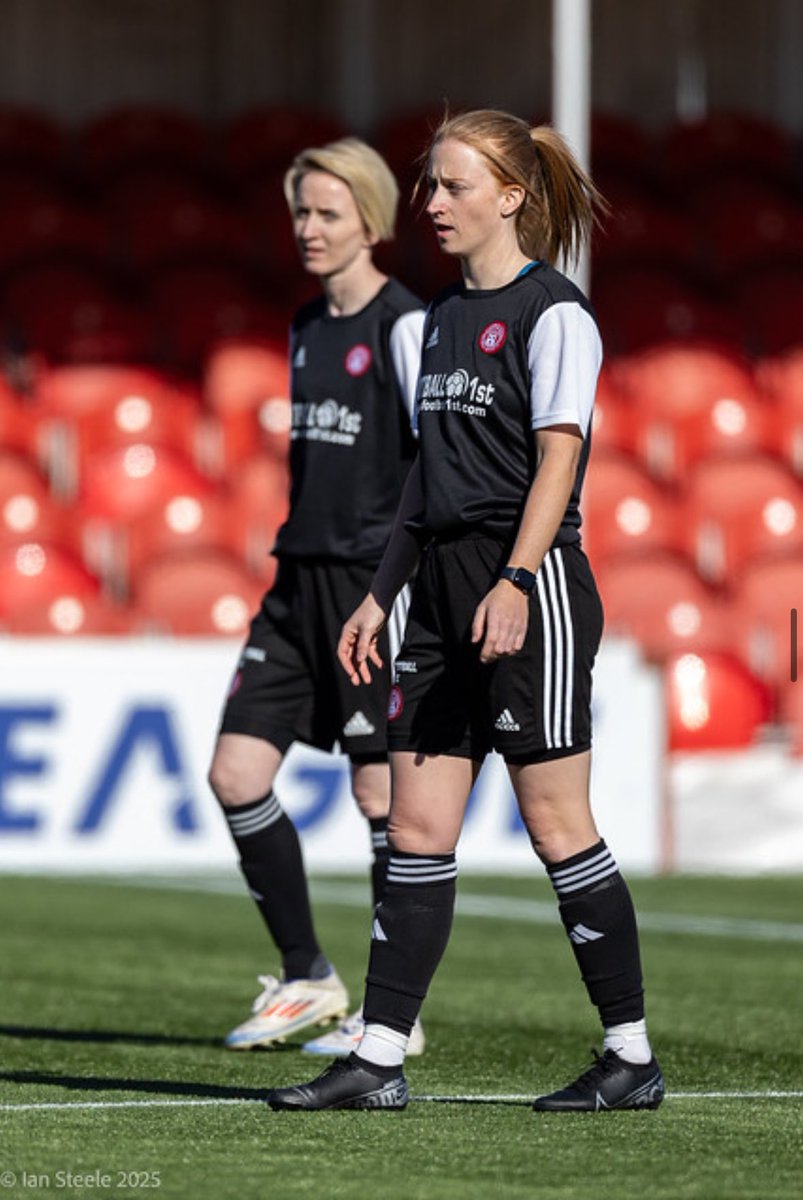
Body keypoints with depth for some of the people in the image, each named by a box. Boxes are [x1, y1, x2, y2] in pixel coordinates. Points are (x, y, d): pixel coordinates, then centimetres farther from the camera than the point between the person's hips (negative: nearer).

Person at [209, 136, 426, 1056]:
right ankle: (305, 978, 14)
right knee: (235, 773, 2)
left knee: (383, 789, -3)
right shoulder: (307, 326, 15)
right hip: (301, 577, 8)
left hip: (378, 582, -8)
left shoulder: (404, 326, -10)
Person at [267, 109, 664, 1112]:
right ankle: (378, 1058, 4)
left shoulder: (552, 314, -7)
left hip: (531, 586, -8)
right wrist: (381, 595, 19)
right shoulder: (443, 314, 17)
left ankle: (632, 1055, 4)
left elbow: (556, 459, -15)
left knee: (556, 822, -4)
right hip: (444, 591, 8)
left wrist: (514, 584, -26)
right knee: (415, 828, 4)